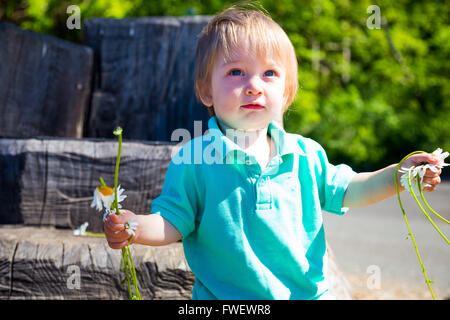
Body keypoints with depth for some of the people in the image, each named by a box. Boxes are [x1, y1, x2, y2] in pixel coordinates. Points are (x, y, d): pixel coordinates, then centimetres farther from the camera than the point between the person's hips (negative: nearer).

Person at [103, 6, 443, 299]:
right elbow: (172, 222, -8)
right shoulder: (194, 161, -10)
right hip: (224, 298, -3)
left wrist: (399, 174, 4)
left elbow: (343, 190, 15)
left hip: (309, 293, 3)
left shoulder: (305, 155, 1)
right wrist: (135, 227, -28)